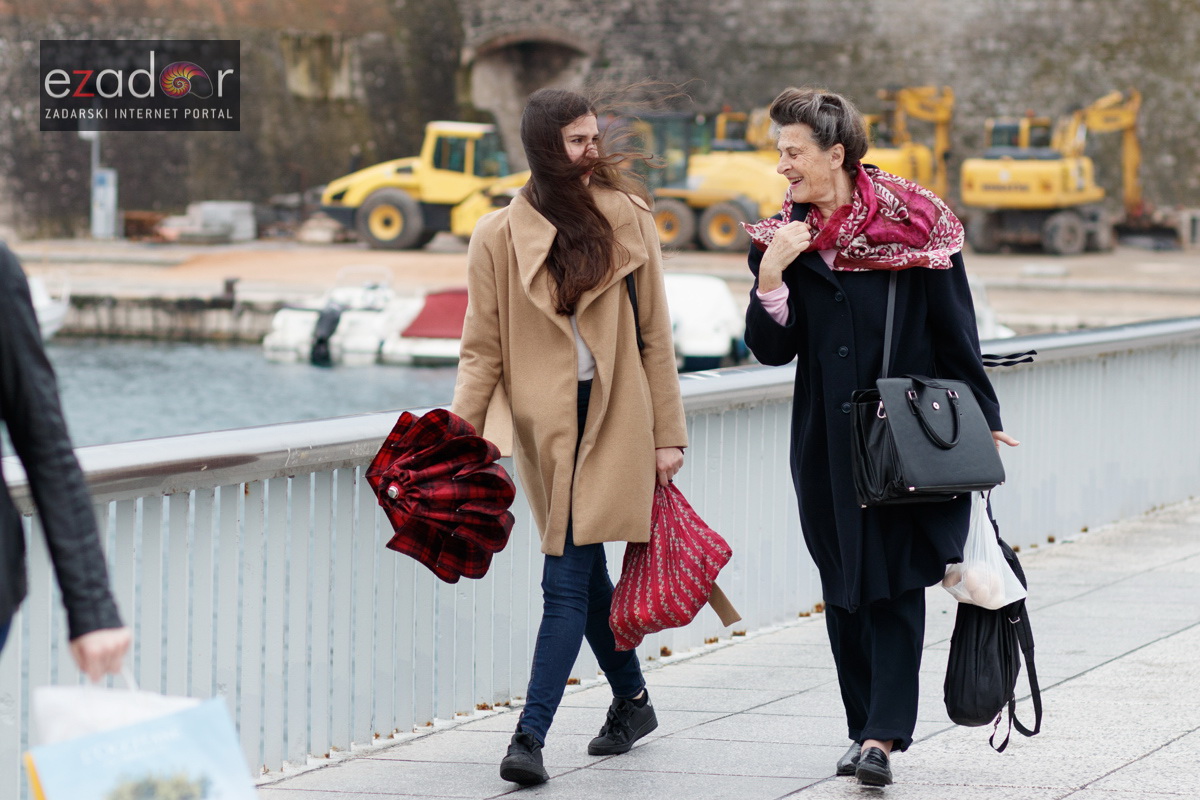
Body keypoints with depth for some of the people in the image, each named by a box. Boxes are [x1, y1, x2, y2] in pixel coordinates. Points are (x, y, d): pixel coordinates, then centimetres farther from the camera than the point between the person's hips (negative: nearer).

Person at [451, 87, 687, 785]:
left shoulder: (627, 219, 1)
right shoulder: (500, 236, 1)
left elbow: (655, 334, 4)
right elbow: (483, 348, 2)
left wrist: (667, 433, 2)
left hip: (613, 417, -2)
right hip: (545, 421, 2)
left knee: (568, 581, -10)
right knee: (585, 575, 11)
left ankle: (532, 736, -13)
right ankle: (633, 701, 33)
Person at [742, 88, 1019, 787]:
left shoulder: (913, 225, -5)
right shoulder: (790, 238, 7)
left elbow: (956, 335, -1)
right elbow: (772, 350, 3)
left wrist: (983, 420, 0)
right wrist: (770, 277, -12)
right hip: (827, 439, 5)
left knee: (894, 584, -8)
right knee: (843, 589, 7)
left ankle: (883, 736, -12)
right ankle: (868, 728, 14)